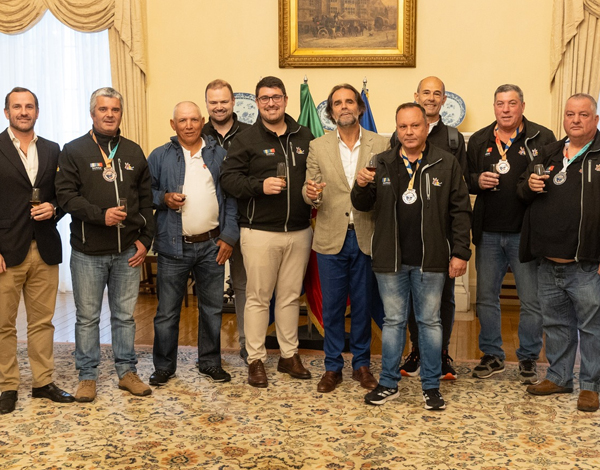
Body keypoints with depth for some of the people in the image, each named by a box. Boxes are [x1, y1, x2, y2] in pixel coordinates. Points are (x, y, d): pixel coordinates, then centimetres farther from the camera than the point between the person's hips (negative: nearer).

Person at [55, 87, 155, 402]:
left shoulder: (133, 152, 11)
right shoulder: (74, 151, 0)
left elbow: (146, 200, 11)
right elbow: (65, 195, -8)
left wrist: (145, 239, 3)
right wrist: (101, 215, -19)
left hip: (128, 252, 3)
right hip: (88, 253, -3)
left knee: (125, 315, 11)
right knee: (87, 316, 6)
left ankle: (127, 372, 22)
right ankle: (87, 376, 19)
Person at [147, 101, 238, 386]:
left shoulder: (219, 155, 7)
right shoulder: (160, 156, 4)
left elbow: (231, 199, 6)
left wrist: (229, 236, -1)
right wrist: (163, 199, -13)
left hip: (211, 245, 2)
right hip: (173, 246, -1)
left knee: (212, 308, 11)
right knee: (167, 311, 4)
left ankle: (210, 363, 26)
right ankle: (164, 366, 20)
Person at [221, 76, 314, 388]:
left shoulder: (304, 137, 11)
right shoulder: (246, 139, -1)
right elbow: (228, 177, -6)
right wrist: (260, 185, -19)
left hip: (299, 231, 4)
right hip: (260, 232, -3)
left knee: (291, 295, 12)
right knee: (258, 297, 3)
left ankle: (289, 355, 25)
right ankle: (255, 360, 14)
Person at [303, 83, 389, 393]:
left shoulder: (380, 145, 3)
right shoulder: (318, 147, 5)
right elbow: (309, 191, 4)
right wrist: (311, 194, -18)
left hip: (366, 237, 0)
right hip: (331, 237, 0)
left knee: (363, 305, 10)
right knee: (332, 306, 7)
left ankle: (361, 364, 26)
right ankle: (332, 367, 21)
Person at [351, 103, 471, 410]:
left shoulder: (446, 164, 0)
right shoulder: (382, 164, 6)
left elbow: (460, 210, 0)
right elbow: (362, 206, 8)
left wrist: (460, 252, -5)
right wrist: (361, 186, -14)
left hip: (430, 260, -1)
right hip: (390, 259, 2)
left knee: (430, 321, 9)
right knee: (393, 321, 11)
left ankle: (431, 387, 20)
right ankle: (389, 384, 22)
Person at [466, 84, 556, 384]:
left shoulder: (542, 138, 0)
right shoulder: (479, 140, 10)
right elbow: (464, 179, 14)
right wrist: (477, 180, -6)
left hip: (526, 233, -3)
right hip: (488, 233, 3)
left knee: (531, 300, 4)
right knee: (486, 297, 11)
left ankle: (528, 359, 20)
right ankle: (492, 356, 26)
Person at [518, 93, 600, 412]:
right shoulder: (549, 154, 14)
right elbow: (522, 190, 23)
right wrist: (529, 186, -3)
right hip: (548, 263, 6)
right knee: (555, 323, 16)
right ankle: (559, 377, 31)